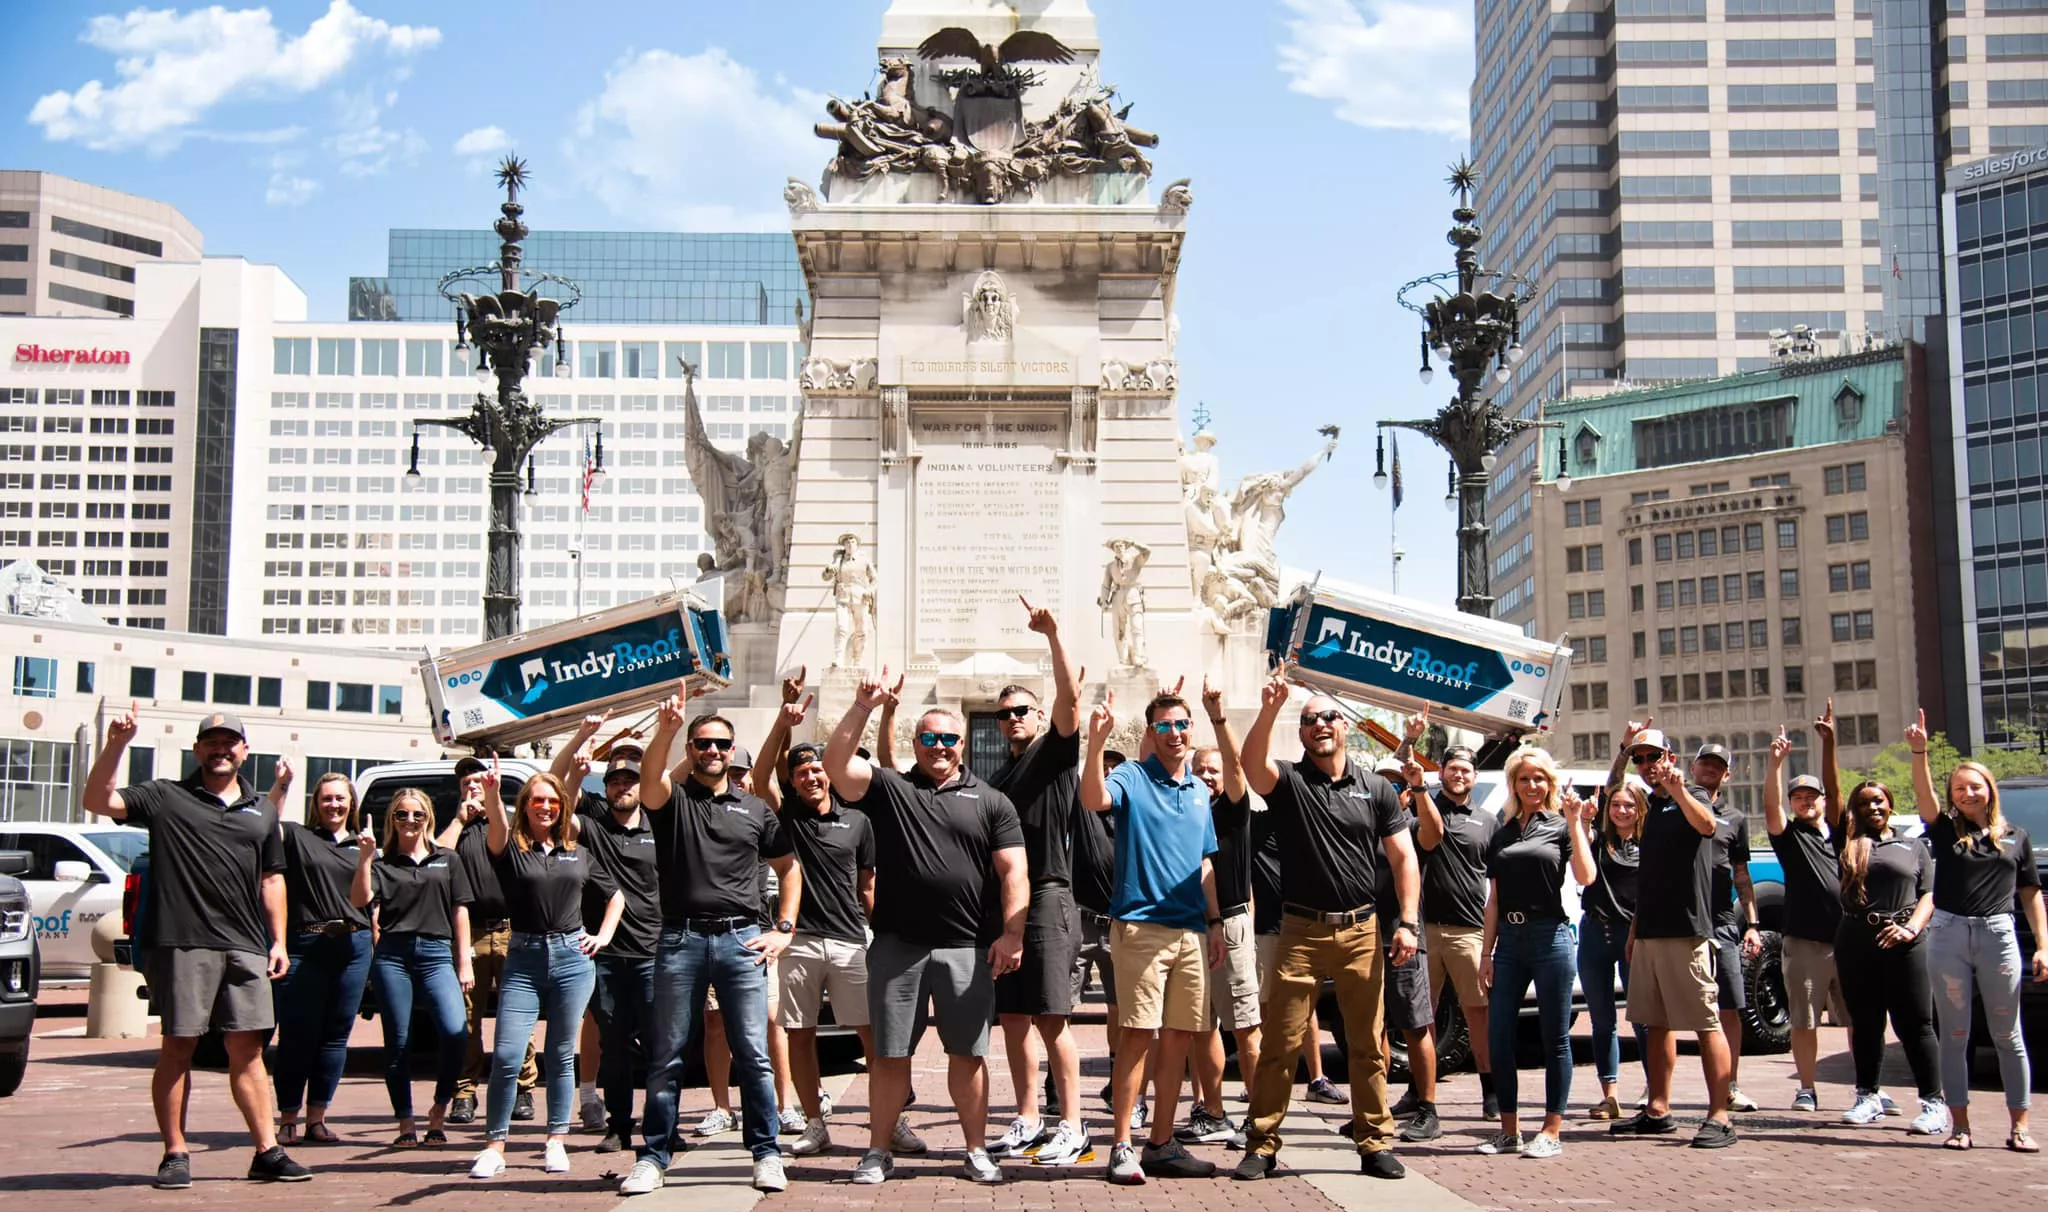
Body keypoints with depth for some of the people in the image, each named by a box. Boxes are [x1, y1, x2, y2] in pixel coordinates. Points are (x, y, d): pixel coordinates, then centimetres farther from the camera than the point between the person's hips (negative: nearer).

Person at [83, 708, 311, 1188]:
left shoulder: (261, 810, 19)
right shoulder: (165, 797, 6)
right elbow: (99, 802, -6)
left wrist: (279, 941, 13)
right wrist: (115, 746, -19)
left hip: (245, 949, 3)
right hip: (182, 944, -3)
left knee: (247, 1049, 4)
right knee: (178, 1046, 0)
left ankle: (268, 1152, 7)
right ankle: (175, 1154, 8)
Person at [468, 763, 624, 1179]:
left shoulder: (579, 855, 11)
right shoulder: (511, 849, 2)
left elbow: (615, 895, 23)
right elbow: (497, 826, -22)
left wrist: (604, 935, 9)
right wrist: (491, 792, -41)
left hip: (572, 957, 2)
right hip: (523, 959, -2)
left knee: (561, 1055, 7)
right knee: (506, 1055, -8)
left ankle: (557, 1142, 16)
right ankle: (494, 1147, 1)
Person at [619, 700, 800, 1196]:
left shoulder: (755, 809, 13)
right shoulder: (672, 799, 6)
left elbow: (790, 868, 20)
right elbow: (649, 778, -19)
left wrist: (783, 929, 9)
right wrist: (665, 728, -37)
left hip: (741, 940, 1)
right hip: (680, 939, -1)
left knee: (754, 1054, 0)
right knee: (666, 1055, 5)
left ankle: (766, 1152, 9)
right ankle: (653, 1157, 14)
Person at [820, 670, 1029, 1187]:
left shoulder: (991, 802, 8)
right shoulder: (889, 789, 9)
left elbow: (1013, 873, 2)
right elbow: (836, 762, -6)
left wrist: (1011, 934, -9)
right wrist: (864, 706, -12)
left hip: (967, 949, 0)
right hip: (897, 945, 0)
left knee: (967, 1053, 6)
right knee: (890, 1054, 6)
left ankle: (976, 1151, 16)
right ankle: (878, 1152, 16)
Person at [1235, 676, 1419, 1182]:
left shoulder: (1376, 789, 8)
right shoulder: (1289, 782, 1)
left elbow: (1403, 858, 7)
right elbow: (1252, 764, -23)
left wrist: (1408, 922, -4)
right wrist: (1269, 710, -37)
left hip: (1362, 931, 2)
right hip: (1301, 931, -2)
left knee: (1369, 1045, 7)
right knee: (1280, 1042, -2)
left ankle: (1376, 1144, 17)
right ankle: (1262, 1145, 6)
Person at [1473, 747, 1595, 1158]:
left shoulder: (1561, 827, 3)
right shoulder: (1502, 835, 15)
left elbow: (1586, 877, -14)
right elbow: (1494, 900, 14)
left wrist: (1575, 822, -16)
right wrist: (1486, 953, 9)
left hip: (1549, 936, -5)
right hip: (1509, 939, 5)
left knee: (1554, 1039, 1)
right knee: (1499, 1039, 3)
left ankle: (1552, 1132, 7)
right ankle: (1510, 1131, 13)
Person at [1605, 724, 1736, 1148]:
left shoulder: (1688, 801, -6)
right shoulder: (1650, 807, 17)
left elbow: (1706, 824, -30)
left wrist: (1678, 791, -51)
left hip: (1687, 933, -8)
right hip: (1649, 933, 8)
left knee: (1706, 1024, -7)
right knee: (1657, 1023, 11)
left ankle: (1719, 1117, -9)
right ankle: (1657, 1111, 17)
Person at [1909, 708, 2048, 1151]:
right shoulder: (1945, 831, 7)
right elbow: (1925, 793, -11)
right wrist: (1919, 750, -27)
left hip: (1998, 934, 0)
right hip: (1948, 934, 0)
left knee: (2007, 1035, 3)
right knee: (1954, 1035, 4)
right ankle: (1959, 1124, 9)